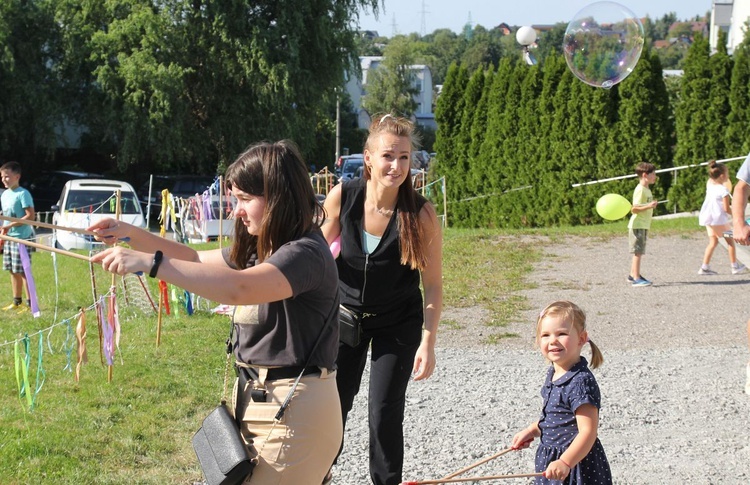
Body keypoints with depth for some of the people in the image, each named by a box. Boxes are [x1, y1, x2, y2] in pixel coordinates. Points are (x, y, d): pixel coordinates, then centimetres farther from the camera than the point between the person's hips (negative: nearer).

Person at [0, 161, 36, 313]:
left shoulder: (23, 194, -12)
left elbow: (31, 216, -18)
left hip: (22, 238, -8)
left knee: (23, 271, -7)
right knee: (13, 271, 12)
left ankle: (30, 303, -3)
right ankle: (17, 302, 20)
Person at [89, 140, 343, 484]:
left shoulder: (305, 253, -21)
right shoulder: (260, 249, 11)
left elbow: (238, 288, -37)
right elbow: (197, 259, 21)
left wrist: (150, 262, -39)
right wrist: (132, 234, 7)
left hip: (293, 410, -10)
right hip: (259, 400, 10)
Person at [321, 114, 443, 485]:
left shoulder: (421, 214, -22)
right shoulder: (342, 197, -18)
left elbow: (433, 285, -14)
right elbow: (321, 244, 3)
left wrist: (428, 343, -18)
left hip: (398, 323, -2)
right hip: (346, 311, 2)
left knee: (385, 412, -2)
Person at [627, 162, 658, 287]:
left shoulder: (646, 189, 14)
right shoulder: (640, 190, -16)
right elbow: (634, 209, -22)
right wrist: (649, 206, -31)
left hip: (644, 226, 10)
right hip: (637, 225, -10)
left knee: (638, 252, 14)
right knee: (638, 252, -10)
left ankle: (632, 275, 23)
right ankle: (636, 279, -10)